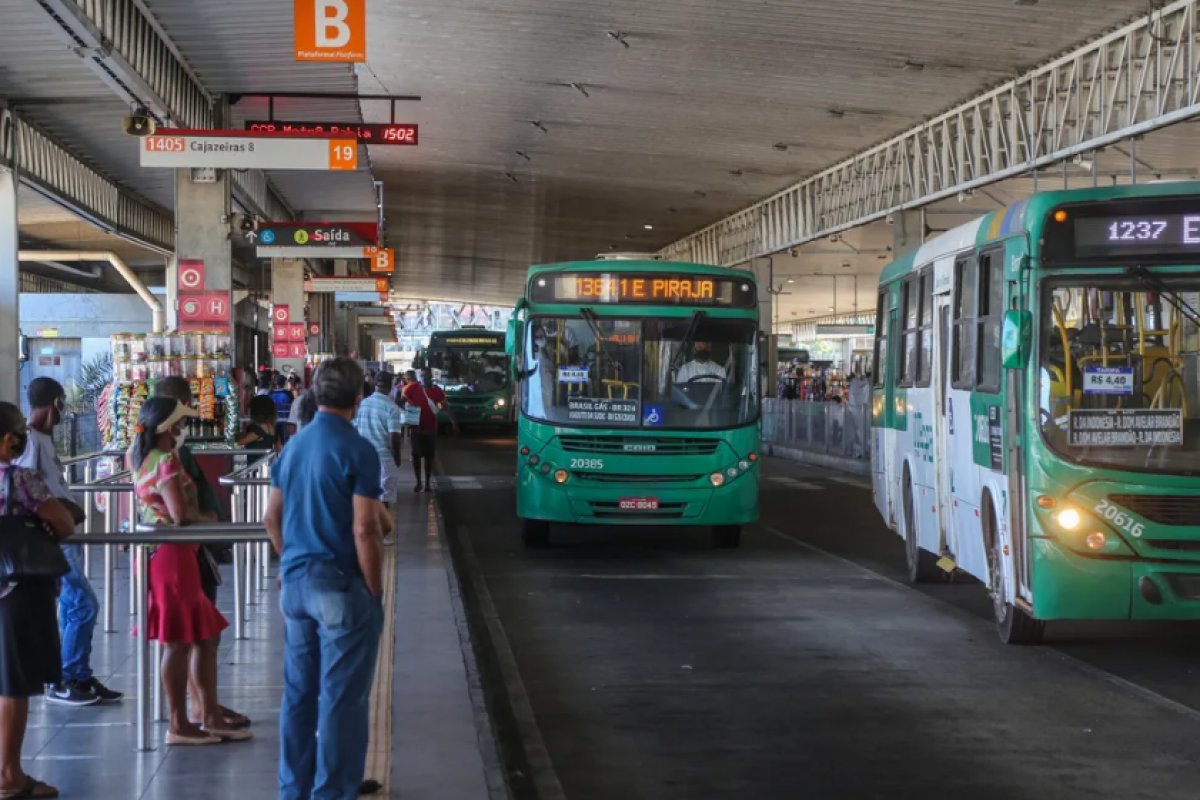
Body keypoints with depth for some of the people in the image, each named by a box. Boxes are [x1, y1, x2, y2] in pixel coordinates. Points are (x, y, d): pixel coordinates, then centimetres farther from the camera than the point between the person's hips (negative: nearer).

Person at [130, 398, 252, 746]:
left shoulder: (141, 458, 11)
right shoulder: (167, 461, -16)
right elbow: (180, 513, -22)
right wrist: (206, 519, -5)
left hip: (155, 551, 10)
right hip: (172, 553, -10)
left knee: (204, 636, 14)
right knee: (179, 642, -3)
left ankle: (211, 716, 19)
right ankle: (179, 725, 4)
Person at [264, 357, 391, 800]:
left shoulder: (293, 446, 8)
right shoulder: (357, 450, -14)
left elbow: (273, 518, 14)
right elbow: (364, 531, -17)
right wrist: (375, 588, -8)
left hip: (295, 581, 7)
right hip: (341, 584, -7)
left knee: (298, 691, 14)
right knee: (342, 696, 1)